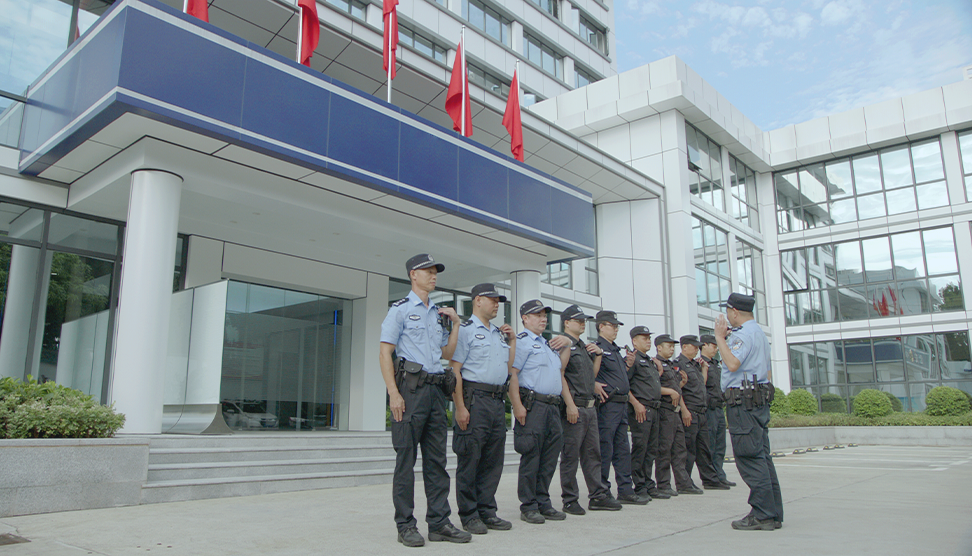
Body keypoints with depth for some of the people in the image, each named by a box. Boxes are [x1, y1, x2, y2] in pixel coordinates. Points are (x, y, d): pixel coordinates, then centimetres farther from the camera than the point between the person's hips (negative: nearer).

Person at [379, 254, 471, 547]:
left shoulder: (437, 313, 21)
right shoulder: (400, 309, 2)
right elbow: (384, 353, -6)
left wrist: (455, 323, 14)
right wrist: (394, 393, -15)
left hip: (436, 388, 7)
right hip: (410, 387, -6)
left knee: (437, 459, 8)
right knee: (405, 459, -2)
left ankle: (439, 522, 15)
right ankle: (405, 525, 7)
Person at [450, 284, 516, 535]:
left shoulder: (499, 333, 20)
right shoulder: (465, 330, -3)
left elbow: (508, 367, 22)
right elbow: (455, 370, -10)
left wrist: (512, 340, 16)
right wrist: (460, 407, -17)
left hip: (498, 401, 8)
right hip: (475, 399, -7)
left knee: (493, 459, 10)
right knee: (470, 459, -2)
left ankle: (487, 511, 20)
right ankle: (469, 515, 9)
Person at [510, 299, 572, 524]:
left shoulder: (549, 344, 24)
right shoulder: (521, 341, -2)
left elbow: (560, 374, 29)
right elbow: (512, 373, -12)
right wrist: (517, 405, -21)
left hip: (553, 406, 8)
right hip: (532, 404, -8)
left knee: (550, 457, 9)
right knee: (531, 456, -4)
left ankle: (543, 502, 18)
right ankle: (528, 507, 4)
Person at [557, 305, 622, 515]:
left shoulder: (584, 346, 21)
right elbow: (559, 376, -15)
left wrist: (598, 354, 13)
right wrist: (570, 403, -20)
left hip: (590, 406, 9)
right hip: (574, 407, -9)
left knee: (593, 453, 12)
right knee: (570, 455, -2)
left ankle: (598, 495, 19)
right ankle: (570, 500, 6)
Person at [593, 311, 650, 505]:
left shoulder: (615, 350, 21)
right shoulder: (597, 348, -9)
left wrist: (629, 362, 13)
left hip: (621, 404, 10)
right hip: (607, 404, -9)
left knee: (623, 449, 12)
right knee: (605, 450, -4)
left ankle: (626, 491, 18)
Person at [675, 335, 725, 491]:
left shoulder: (695, 364, 20)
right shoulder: (678, 364, -9)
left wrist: (704, 368, 17)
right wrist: (684, 410, -21)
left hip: (701, 412, 9)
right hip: (689, 413, -9)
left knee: (704, 449, 13)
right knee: (688, 450, -4)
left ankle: (710, 480, 20)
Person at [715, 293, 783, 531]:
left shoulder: (743, 333, -11)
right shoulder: (759, 333, 22)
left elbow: (733, 363, -26)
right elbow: (768, 372, 25)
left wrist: (720, 337, -16)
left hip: (743, 402, -10)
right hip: (760, 399, 10)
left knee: (750, 458, -8)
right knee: (762, 457, 11)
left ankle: (762, 515, -6)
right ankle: (773, 513, 15)